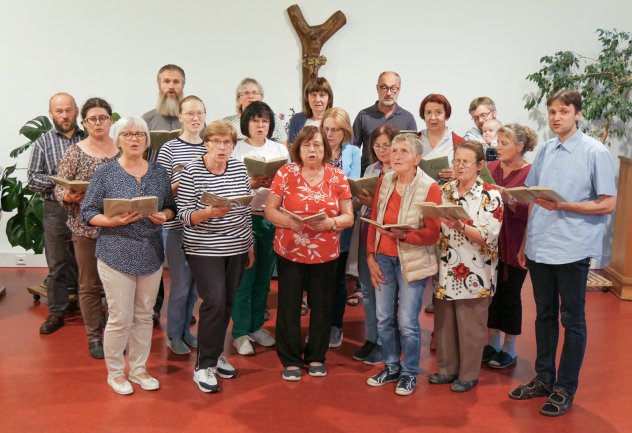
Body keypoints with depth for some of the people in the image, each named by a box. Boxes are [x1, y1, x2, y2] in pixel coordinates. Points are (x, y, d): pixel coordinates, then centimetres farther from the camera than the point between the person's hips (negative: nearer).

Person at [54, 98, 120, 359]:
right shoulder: (74, 153, -1)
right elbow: (59, 189, -2)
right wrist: (68, 196, -23)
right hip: (86, 228, -2)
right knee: (90, 285, 7)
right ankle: (94, 338, 21)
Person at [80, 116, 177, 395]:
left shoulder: (158, 172, 8)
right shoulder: (105, 173, -3)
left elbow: (171, 206, 14)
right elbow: (88, 213, -3)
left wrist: (163, 216, -9)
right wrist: (114, 221, -19)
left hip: (151, 255, 4)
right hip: (117, 255, -4)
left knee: (144, 315, 12)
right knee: (120, 318, 0)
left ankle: (138, 369, 27)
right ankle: (115, 372, 20)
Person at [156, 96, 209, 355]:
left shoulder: (211, 148, 9)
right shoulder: (169, 149, -5)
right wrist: (178, 185, -23)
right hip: (177, 226, -5)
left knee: (196, 282, 13)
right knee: (181, 282, 2)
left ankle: (185, 330, 30)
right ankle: (173, 335, 20)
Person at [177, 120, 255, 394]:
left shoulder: (239, 168, 4)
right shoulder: (191, 171, -9)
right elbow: (184, 215, -10)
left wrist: (250, 244, 12)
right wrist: (208, 212, -28)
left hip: (236, 248, 5)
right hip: (204, 249, -5)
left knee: (227, 302, 11)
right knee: (214, 302, -9)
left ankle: (215, 354, 29)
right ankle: (203, 366, 5)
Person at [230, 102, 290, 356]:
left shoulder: (280, 150, 13)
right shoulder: (236, 149, 2)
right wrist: (252, 184, -19)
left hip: (272, 218, 4)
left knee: (264, 277, 10)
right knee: (244, 277, -3)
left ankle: (257, 327, 23)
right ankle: (240, 333, 6)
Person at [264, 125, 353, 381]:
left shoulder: (338, 176, 1)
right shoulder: (286, 173, -2)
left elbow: (348, 217, 1)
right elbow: (270, 210, -2)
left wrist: (330, 223, -19)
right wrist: (290, 221, -20)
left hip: (325, 253, 1)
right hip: (289, 251, -1)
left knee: (322, 305, 8)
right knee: (289, 305, 4)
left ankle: (315, 357, 27)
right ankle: (290, 360, 20)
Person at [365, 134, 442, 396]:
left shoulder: (429, 187, -11)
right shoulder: (384, 181, 5)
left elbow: (433, 234, -12)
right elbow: (373, 222, 10)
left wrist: (403, 235, -27)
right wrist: (371, 257, 3)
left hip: (412, 261, -5)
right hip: (383, 258, 5)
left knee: (408, 322, 1)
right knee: (384, 319, 11)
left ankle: (410, 374, 22)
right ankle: (391, 367, 31)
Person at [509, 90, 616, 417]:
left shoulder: (596, 152, -7)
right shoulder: (545, 151, 10)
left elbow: (607, 204, -10)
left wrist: (563, 205, -22)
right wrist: (526, 241, 13)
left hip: (573, 250, -5)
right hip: (540, 248, 6)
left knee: (572, 320, 6)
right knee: (544, 315, 15)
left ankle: (566, 389, 17)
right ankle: (544, 378, 29)